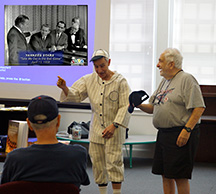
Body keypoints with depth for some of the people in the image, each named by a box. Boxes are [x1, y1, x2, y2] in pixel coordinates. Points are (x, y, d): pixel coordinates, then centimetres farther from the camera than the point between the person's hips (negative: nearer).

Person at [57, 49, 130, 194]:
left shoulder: (120, 81, -7)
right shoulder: (89, 80, 6)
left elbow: (125, 106, -10)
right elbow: (76, 95, 5)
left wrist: (114, 125, -18)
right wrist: (65, 88, -17)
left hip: (114, 130, -4)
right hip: (96, 130, 5)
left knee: (113, 163, -8)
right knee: (97, 163, 9)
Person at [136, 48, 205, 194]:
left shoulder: (186, 79, -9)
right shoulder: (165, 81, 18)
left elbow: (199, 108, -16)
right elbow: (153, 108, 21)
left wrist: (187, 130, -22)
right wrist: (139, 105, 2)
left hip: (181, 135, -9)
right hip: (163, 133, 9)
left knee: (180, 176, -5)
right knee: (166, 175, 12)